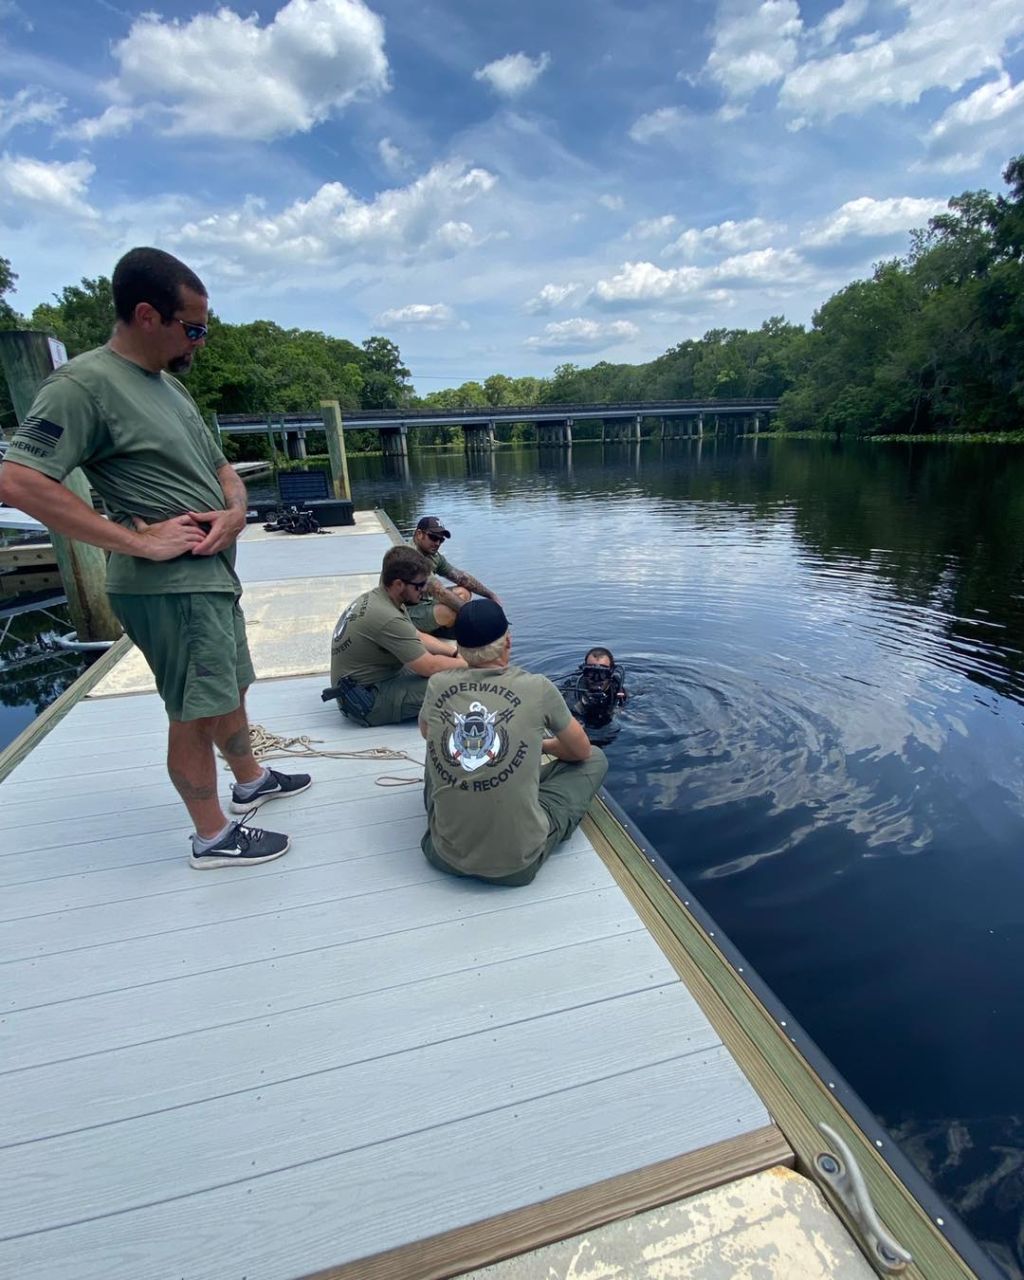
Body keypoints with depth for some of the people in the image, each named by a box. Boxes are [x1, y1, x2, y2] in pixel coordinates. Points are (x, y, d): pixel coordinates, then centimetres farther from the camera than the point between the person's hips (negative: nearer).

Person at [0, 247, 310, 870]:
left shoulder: (170, 385, 15)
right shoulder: (84, 384, -13)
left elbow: (220, 466, 21)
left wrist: (235, 511, -2)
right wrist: (139, 540, -23)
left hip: (214, 574, 9)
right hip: (169, 585, -9)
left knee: (230, 692, 22)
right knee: (200, 713, 0)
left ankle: (251, 780, 43)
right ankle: (213, 836, 18)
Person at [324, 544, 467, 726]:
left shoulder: (375, 596, 1)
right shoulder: (388, 619, -29)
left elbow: (418, 637, 11)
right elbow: (429, 666, -24)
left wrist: (455, 651, 0)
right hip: (366, 702, -10)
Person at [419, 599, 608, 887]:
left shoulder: (437, 685, -6)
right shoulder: (537, 688, -12)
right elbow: (581, 751, 7)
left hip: (444, 857, 4)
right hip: (518, 865, -3)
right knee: (595, 759, 15)